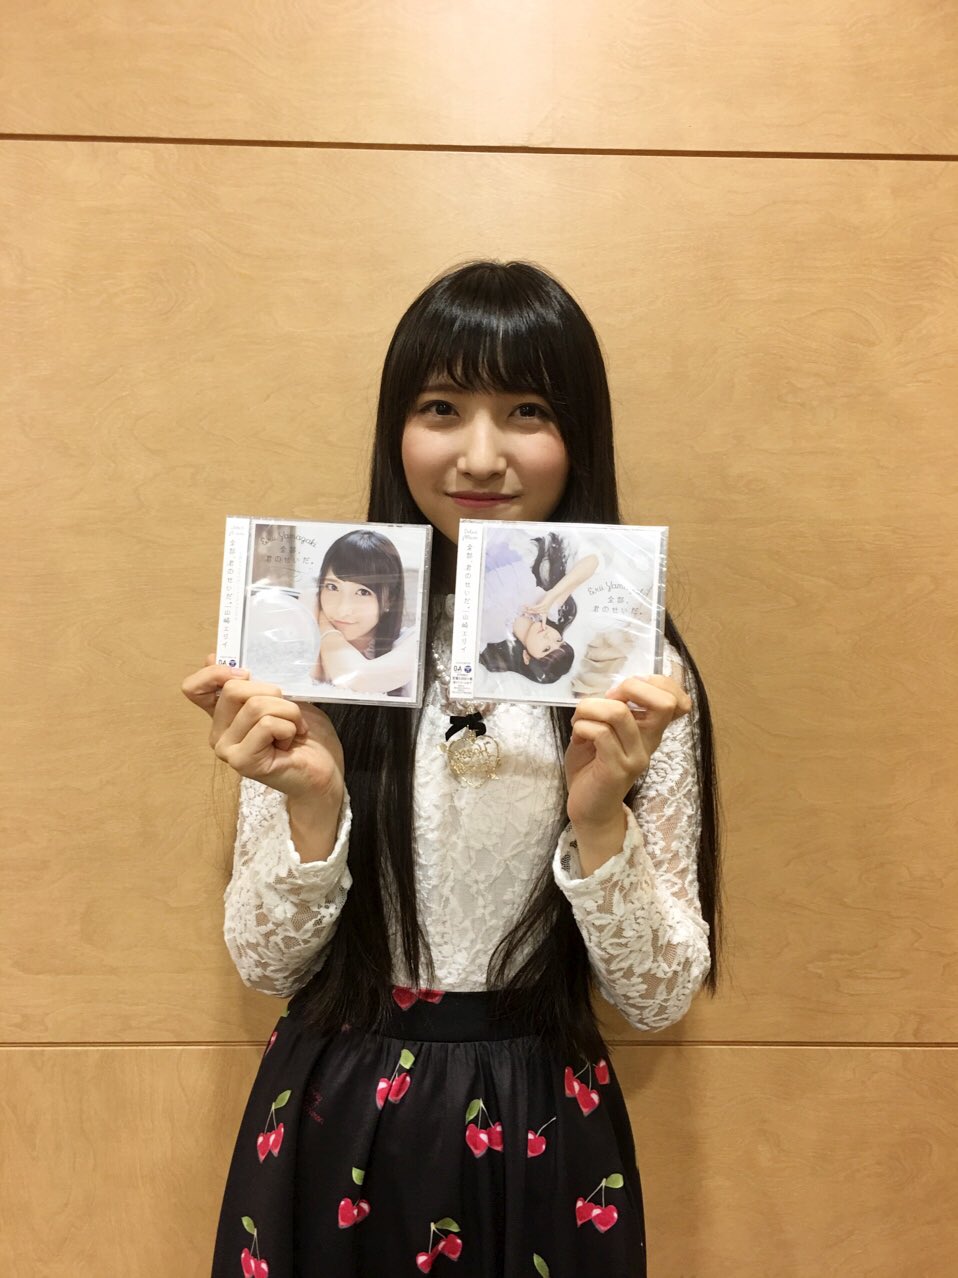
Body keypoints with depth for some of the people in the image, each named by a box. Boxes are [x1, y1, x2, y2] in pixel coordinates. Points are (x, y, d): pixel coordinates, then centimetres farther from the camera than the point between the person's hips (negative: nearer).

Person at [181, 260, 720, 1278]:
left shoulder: (632, 668, -10)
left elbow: (661, 997, -9)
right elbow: (265, 965, -5)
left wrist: (599, 818, -25)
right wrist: (314, 805, -22)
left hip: (541, 1132, 0)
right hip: (334, 1125, 1)